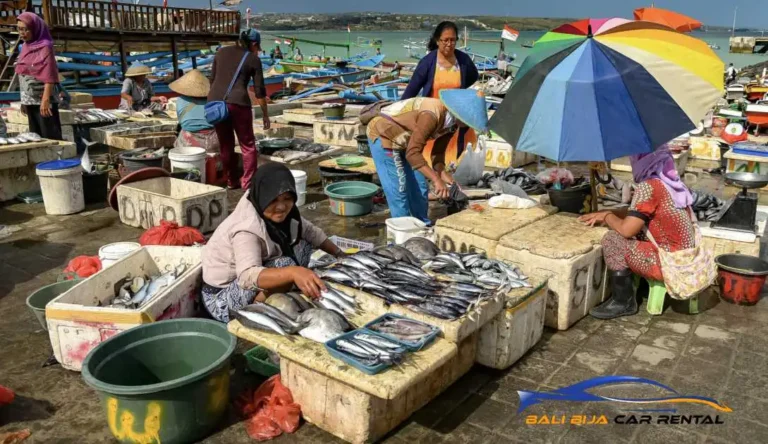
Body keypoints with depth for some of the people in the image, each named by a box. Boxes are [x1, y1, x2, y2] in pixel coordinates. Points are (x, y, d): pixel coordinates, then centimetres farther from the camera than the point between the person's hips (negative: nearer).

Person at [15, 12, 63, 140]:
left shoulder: (45, 47, -10)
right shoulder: (25, 47, 11)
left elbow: (49, 76, -16)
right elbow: (22, 74, 13)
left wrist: (45, 99, -22)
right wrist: (23, 100, 12)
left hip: (43, 100, -8)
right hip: (29, 100, 8)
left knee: (50, 136, -4)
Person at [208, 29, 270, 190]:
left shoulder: (221, 52, 17)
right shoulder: (253, 59, 6)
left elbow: (212, 80, 18)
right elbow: (259, 91, 4)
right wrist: (265, 114, 11)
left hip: (214, 101, 5)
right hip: (237, 103, -4)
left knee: (226, 145, 17)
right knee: (248, 145, 8)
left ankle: (231, 181, 24)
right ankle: (248, 184, 4)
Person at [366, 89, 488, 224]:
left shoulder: (451, 121, -5)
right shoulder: (432, 115, -34)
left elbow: (438, 152, 2)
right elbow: (412, 153, -37)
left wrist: (444, 175, -13)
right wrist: (436, 180, -40)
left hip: (402, 141, 9)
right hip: (383, 135, -9)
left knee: (420, 188, 9)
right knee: (399, 189, -12)